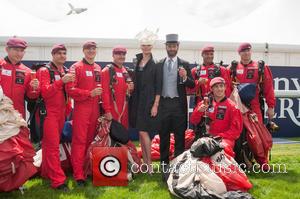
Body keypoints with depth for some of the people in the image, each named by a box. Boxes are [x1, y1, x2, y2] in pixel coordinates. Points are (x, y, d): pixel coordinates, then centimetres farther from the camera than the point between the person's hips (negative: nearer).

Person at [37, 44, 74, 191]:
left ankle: (46, 172, 27)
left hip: (61, 113, 6)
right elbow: (45, 92, -17)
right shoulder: (45, 71, -5)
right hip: (49, 113, -6)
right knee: (53, 146, -9)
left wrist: (67, 109, 14)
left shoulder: (66, 72, 14)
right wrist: (61, 81, -26)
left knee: (51, 144, 14)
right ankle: (58, 180, -9)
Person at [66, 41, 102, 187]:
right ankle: (78, 175, -2)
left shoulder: (98, 69, 15)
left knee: (91, 140, 12)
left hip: (95, 109, 6)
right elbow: (70, 90, -13)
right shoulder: (76, 67, -3)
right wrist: (90, 93, -16)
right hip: (81, 108, -6)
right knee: (79, 141, -6)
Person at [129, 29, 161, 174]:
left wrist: (155, 105, -12)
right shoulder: (136, 62, 10)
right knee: (140, 132, 8)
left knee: (143, 131, -11)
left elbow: (158, 87, -8)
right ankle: (144, 161, 18)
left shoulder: (155, 64, -5)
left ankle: (149, 164, 0)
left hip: (149, 101, -5)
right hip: (137, 100, 5)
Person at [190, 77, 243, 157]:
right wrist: (199, 111, -7)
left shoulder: (232, 106, 1)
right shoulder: (205, 103, 11)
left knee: (224, 148, -36)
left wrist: (219, 136, -12)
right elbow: (193, 121, 12)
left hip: (225, 138, -2)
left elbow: (236, 130, -1)